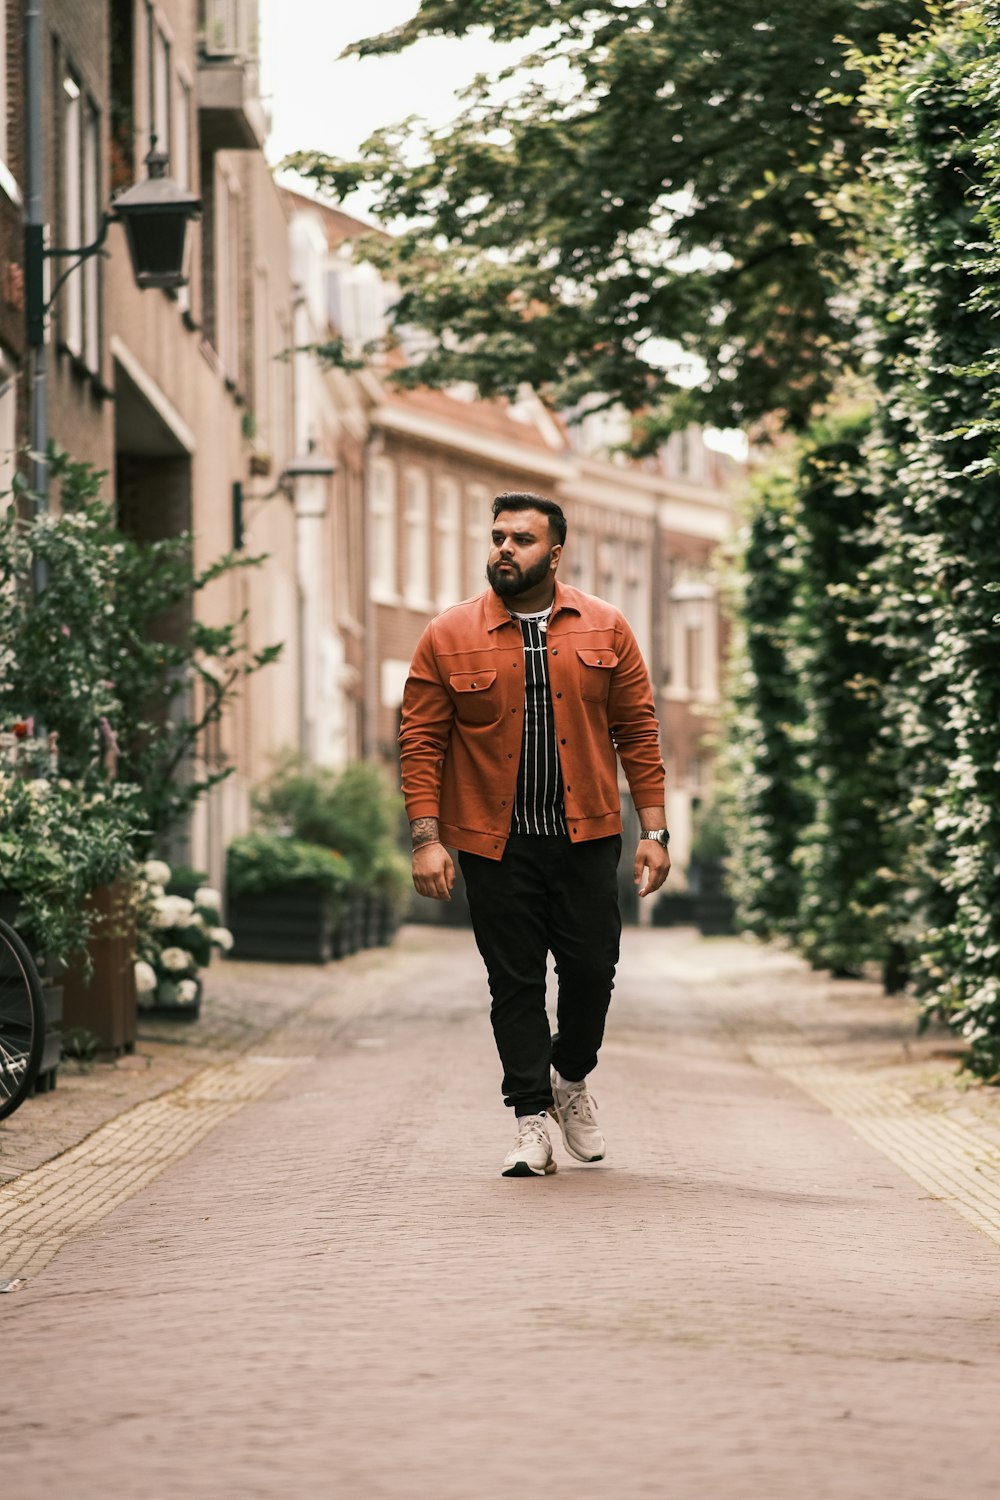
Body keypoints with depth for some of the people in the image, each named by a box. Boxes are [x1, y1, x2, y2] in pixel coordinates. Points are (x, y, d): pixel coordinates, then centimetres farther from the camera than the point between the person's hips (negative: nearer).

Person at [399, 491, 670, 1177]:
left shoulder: (606, 629, 4)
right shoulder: (448, 637, 0)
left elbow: (638, 733, 5)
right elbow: (422, 742, -1)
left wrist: (655, 830, 0)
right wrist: (427, 838, -9)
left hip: (586, 837, 1)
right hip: (495, 842, -1)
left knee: (593, 967, 2)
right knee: (515, 983, 1)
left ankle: (571, 1080, 28)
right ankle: (532, 1120, 9)